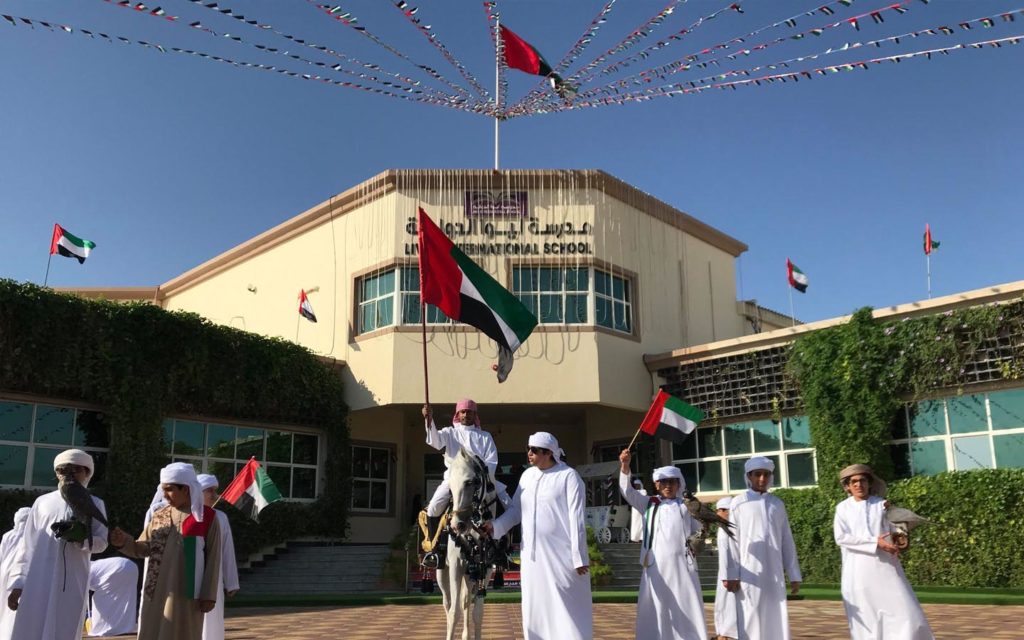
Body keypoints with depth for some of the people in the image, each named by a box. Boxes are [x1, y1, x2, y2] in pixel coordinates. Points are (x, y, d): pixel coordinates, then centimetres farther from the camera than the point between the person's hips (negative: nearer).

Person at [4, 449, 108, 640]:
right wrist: (17, 581, 1)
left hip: (72, 584, -1)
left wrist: (82, 537, -17)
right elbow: (27, 543, 9)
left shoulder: (94, 504, 8)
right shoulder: (43, 502, 10)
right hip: (38, 581, 1)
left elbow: (101, 542, 4)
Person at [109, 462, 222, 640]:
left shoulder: (207, 518, -5)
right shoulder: (159, 516, 9)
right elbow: (142, 549, 8)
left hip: (186, 594, -4)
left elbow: (213, 558, -5)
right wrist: (123, 542, -12)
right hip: (157, 592, 4)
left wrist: (208, 595, -8)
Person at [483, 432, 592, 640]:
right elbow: (515, 510, 14)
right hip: (532, 554, 6)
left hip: (560, 554, -6)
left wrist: (579, 556, -13)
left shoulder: (569, 476, -6)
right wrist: (495, 525, -2)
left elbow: (576, 519, -10)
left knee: (566, 608, -2)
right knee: (535, 607, 11)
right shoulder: (527, 475, 12)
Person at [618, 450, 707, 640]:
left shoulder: (686, 507, 13)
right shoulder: (649, 504, 11)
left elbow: (698, 531, 18)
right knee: (657, 608, 1)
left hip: (682, 563, 1)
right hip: (657, 564, 0)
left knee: (687, 608, 2)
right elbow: (627, 491, 0)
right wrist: (625, 466, -14)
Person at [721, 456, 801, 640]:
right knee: (751, 621, -2)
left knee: (776, 621, 3)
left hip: (773, 573, 3)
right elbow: (732, 540, -1)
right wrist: (730, 574, -6)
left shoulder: (777, 504, 12)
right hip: (749, 573, -3)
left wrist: (794, 574, 9)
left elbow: (787, 541, 12)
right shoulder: (738, 503, 1)